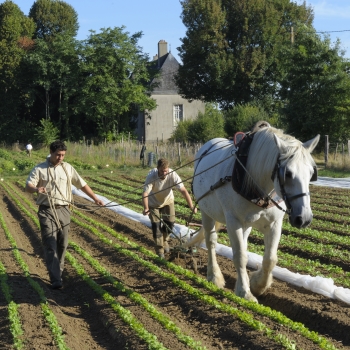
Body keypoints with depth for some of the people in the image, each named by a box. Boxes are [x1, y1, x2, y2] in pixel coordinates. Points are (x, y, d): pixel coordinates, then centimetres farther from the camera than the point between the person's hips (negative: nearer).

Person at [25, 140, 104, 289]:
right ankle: (56, 279, -15)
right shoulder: (39, 169, -1)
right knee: (50, 245, -9)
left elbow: (82, 184, 13)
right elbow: (28, 186, -10)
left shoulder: (68, 168, 8)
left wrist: (95, 198, 5)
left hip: (64, 210, 4)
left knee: (62, 244, 9)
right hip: (47, 211, -3)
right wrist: (36, 189, -33)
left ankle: (58, 271, 26)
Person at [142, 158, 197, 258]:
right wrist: (146, 208, -57)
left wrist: (191, 206, -45)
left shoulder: (173, 175, -32)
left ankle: (165, 240, 32)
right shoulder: (151, 176, -35)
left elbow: (183, 191, -36)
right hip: (154, 203, -2)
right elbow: (145, 193, -40)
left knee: (170, 222, 0)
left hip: (168, 201, 2)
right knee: (156, 225, -6)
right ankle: (159, 249, 11)